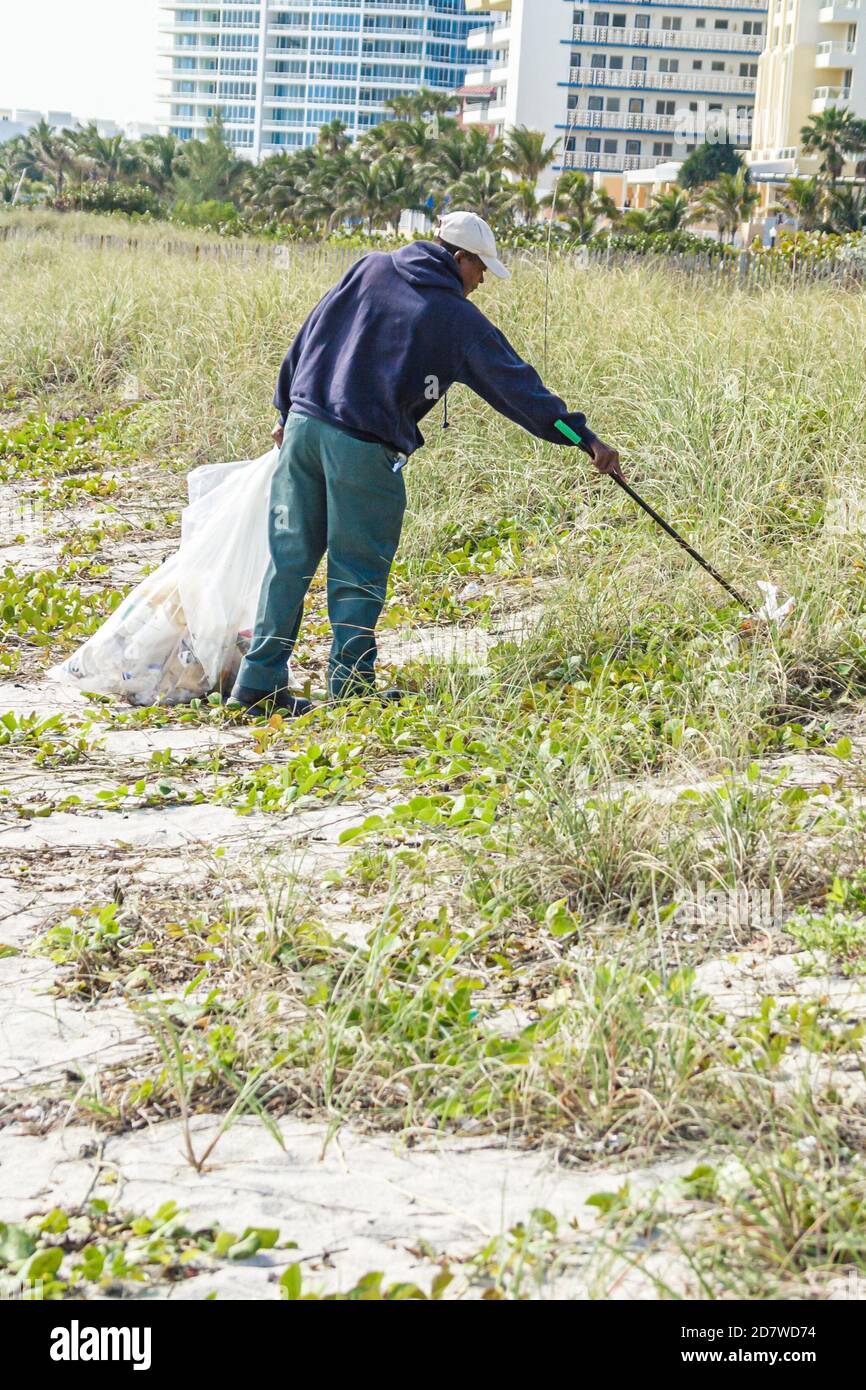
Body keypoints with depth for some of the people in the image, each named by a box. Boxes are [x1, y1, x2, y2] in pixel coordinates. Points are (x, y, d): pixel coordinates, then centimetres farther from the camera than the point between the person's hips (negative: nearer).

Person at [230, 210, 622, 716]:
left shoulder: (370, 269, 11)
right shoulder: (458, 318, -2)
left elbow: (311, 334, 14)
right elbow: (514, 384, -4)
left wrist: (288, 408, 22)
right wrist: (585, 437, -3)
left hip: (304, 424, 6)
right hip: (363, 448, -5)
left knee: (291, 557, 10)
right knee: (359, 571, 6)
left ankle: (259, 682, 12)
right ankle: (350, 685, 9)